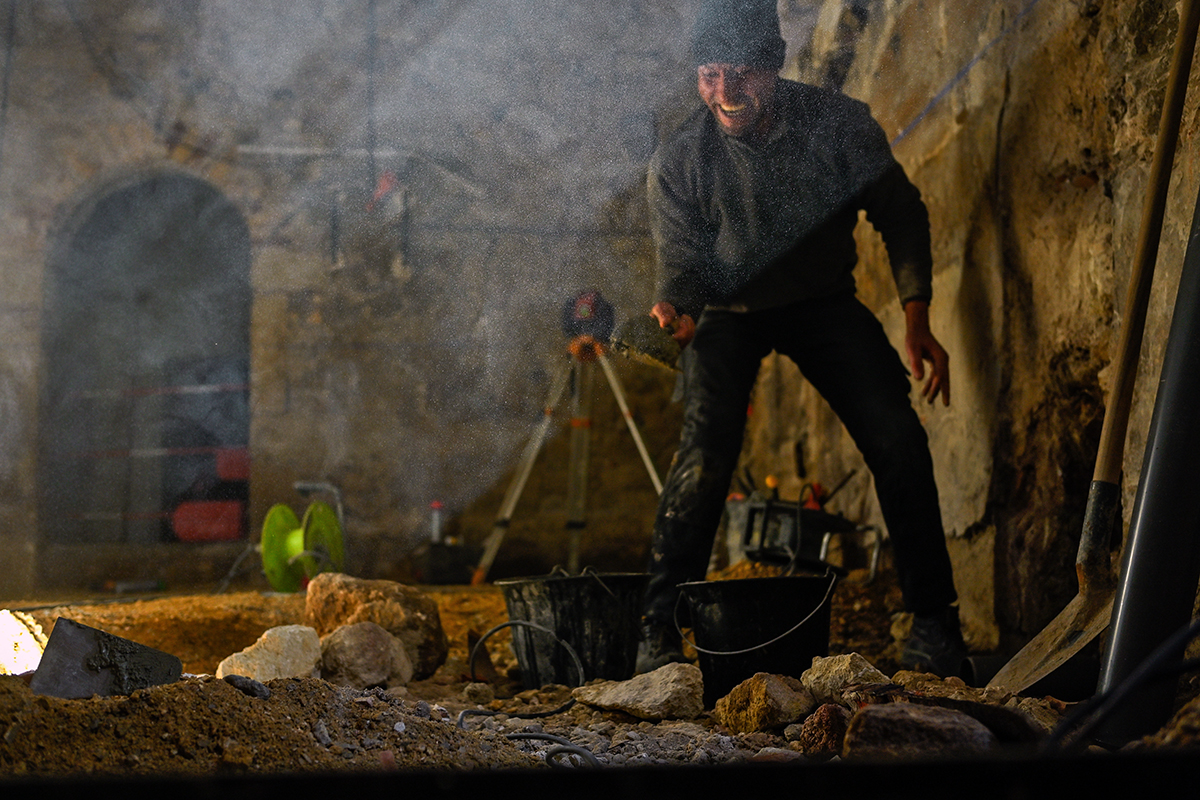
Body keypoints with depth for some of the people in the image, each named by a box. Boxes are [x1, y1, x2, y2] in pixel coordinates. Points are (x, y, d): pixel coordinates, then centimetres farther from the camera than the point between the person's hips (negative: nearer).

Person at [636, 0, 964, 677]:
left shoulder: (840, 126, -18)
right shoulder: (678, 162, -18)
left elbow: (900, 213, -5)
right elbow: (682, 263, -11)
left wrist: (917, 318, -14)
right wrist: (677, 309, -36)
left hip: (824, 301, 1)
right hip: (730, 313, -1)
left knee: (898, 441, -14)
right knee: (707, 450, -23)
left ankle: (935, 621, 1)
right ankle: (661, 630, -10)